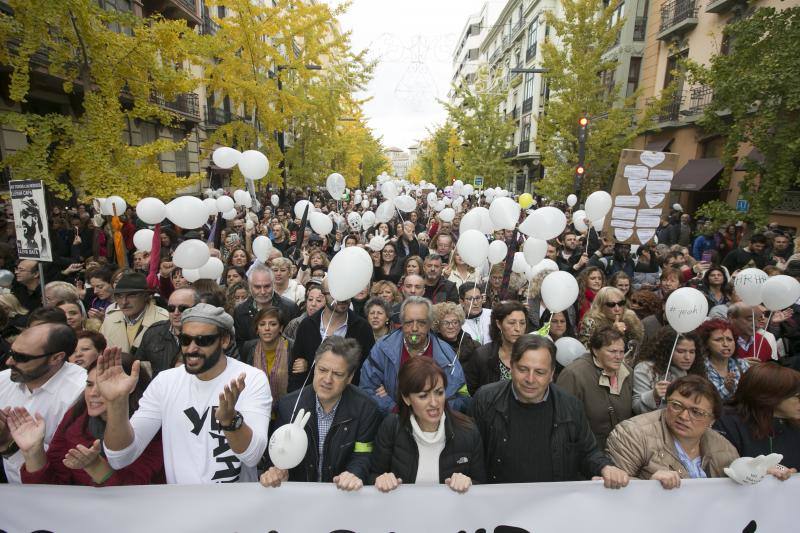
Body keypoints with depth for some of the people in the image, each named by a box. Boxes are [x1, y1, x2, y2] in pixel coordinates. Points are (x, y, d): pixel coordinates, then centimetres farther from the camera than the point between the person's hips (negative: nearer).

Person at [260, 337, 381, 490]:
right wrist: (278, 471, -19)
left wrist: (355, 475, -29)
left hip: (343, 492, 0)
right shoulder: (289, 404, -6)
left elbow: (361, 457, -8)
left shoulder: (365, 408, -12)